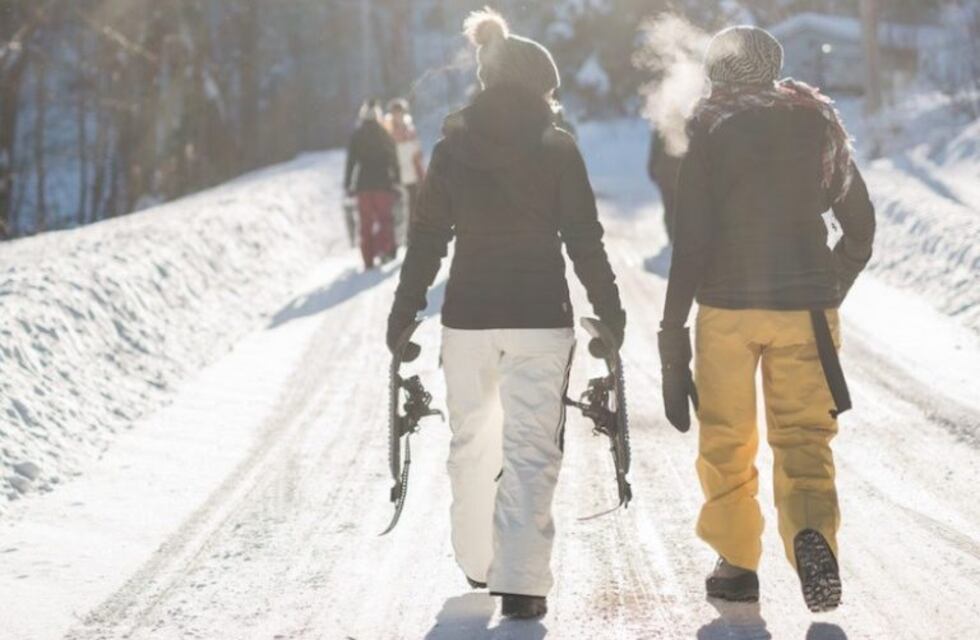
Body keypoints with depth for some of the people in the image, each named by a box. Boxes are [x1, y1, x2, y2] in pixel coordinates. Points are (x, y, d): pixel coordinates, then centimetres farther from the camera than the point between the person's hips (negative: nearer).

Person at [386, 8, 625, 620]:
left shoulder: (453, 147, 2)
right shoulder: (557, 148, -4)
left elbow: (428, 237, 3)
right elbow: (584, 238, -3)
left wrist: (404, 312, 11)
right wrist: (610, 310, 7)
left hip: (468, 316, 3)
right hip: (541, 316, -3)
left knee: (473, 437, 18)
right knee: (532, 447, -1)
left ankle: (478, 560, 29)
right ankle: (521, 581, -10)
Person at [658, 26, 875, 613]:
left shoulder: (709, 128, -3)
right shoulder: (819, 122, 8)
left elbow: (693, 237, -8)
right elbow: (861, 224, 13)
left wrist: (673, 329, -5)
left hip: (727, 304, -2)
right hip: (806, 306, 2)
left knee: (727, 442, 13)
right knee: (803, 437, 4)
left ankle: (737, 564, 16)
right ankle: (812, 530, -23)